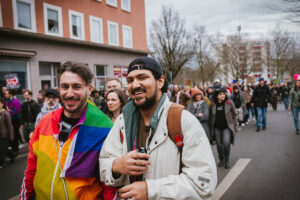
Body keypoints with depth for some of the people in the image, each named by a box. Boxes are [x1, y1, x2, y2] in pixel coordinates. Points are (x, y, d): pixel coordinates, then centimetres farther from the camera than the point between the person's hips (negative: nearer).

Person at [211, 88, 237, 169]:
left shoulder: (229, 103, -5)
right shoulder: (213, 104, 1)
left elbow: (234, 114, 2)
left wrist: (234, 125, 0)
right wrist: (212, 127, 8)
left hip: (227, 127, -3)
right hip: (217, 128, 3)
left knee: (226, 143, -17)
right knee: (219, 144, 9)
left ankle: (227, 160, 4)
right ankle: (221, 159, 32)